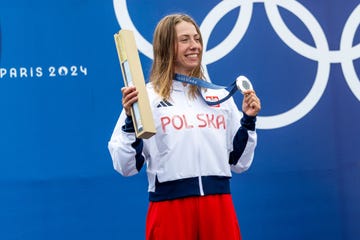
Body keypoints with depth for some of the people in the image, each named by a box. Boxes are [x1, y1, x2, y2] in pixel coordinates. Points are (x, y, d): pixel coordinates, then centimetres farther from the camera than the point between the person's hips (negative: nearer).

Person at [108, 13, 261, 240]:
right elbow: (126, 166, -4)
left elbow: (238, 162, 17)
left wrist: (248, 121, 6)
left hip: (219, 204, 4)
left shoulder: (221, 96, 12)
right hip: (169, 209, -3)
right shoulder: (146, 97, -2)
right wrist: (131, 120, -16)